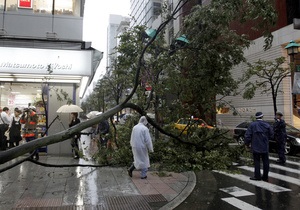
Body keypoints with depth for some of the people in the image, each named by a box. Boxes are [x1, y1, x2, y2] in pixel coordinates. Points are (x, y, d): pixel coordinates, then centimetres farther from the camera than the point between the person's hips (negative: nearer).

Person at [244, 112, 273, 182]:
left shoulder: (252, 125, -9)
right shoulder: (267, 125, -3)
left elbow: (247, 135, -11)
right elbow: (271, 135, 1)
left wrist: (247, 143, 2)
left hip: (256, 147, -2)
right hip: (265, 147, 2)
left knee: (257, 161, 6)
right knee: (265, 162, 11)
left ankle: (257, 176, 8)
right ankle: (265, 177, 17)